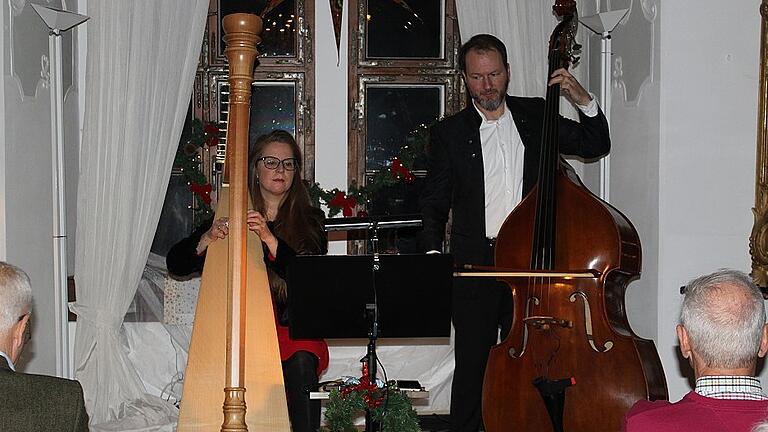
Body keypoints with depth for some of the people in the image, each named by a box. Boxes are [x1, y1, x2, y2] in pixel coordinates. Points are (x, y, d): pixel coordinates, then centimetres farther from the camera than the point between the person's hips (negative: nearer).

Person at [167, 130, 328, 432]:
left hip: (294, 329, 0)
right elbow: (175, 265, 5)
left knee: (301, 363, -31)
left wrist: (270, 239, -20)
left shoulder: (310, 220, 8)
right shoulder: (231, 216, 10)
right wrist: (207, 238, -15)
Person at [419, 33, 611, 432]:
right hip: (475, 265, -1)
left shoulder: (536, 116, 10)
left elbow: (595, 146, 13)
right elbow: (434, 202, 4)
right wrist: (433, 251, -11)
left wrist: (584, 101, -3)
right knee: (472, 365, 1)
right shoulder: (448, 133, 5)